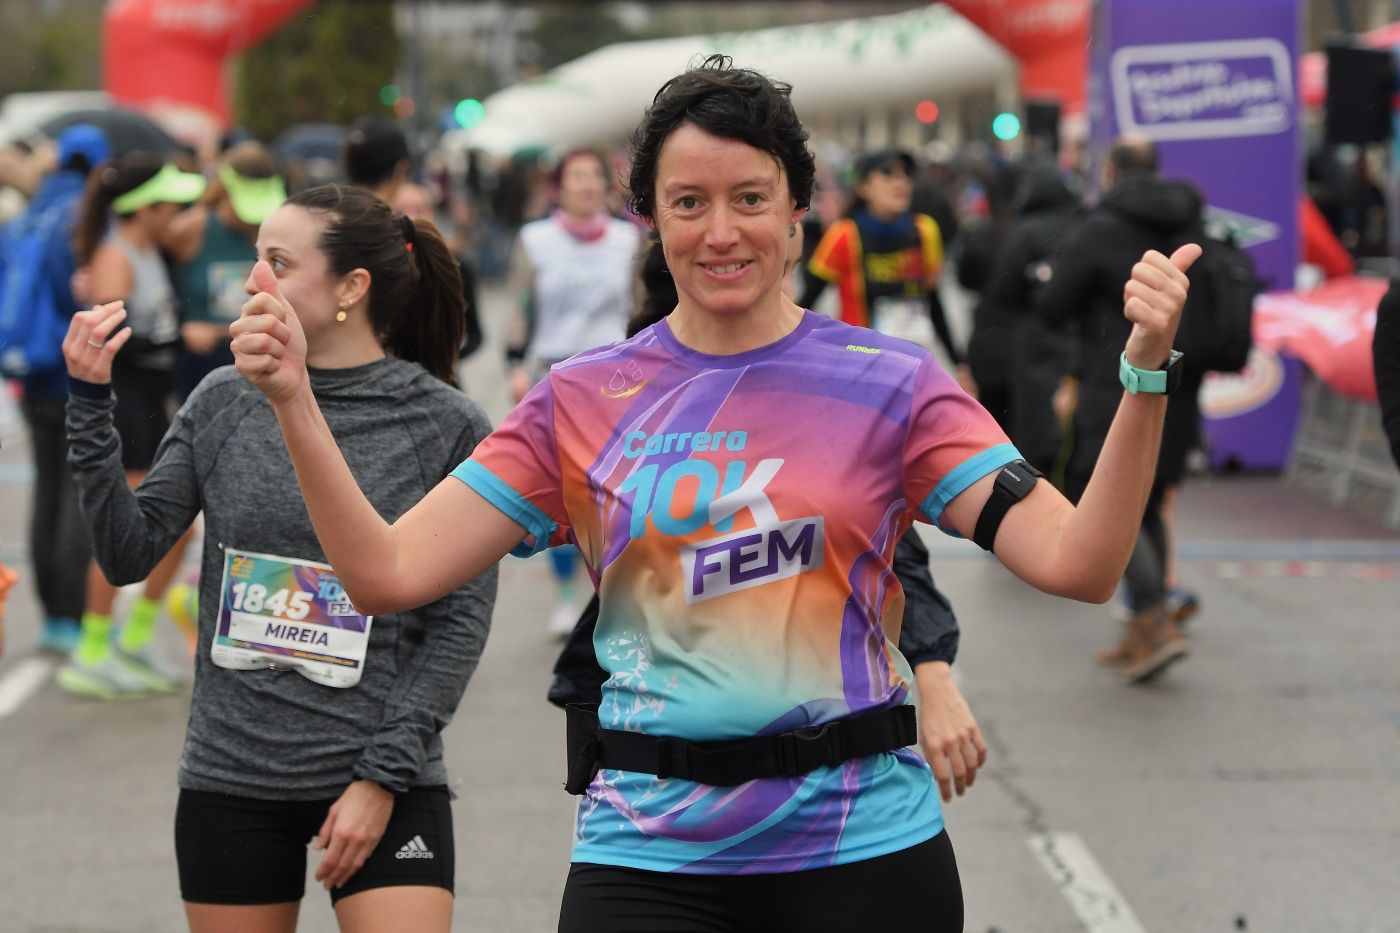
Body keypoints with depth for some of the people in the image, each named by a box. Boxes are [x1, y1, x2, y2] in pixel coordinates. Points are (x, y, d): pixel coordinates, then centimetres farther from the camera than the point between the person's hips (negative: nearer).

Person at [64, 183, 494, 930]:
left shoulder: (447, 426, -5)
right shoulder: (223, 403, 3)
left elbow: (463, 621, -5)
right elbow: (129, 553, 2)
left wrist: (384, 775, -10)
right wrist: (90, 404, -7)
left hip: (387, 784, -3)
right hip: (230, 782, 3)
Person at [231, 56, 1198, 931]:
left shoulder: (890, 383, -1)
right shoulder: (583, 400, 4)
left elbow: (1077, 564, -10)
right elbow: (388, 572, 0)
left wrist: (1145, 377, -22)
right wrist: (293, 398, -11)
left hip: (862, 853, -1)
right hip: (647, 853, 1)